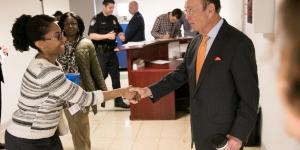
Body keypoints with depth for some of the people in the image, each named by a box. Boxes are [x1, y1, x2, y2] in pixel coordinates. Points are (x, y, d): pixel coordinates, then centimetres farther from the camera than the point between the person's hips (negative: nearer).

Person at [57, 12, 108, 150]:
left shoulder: (86, 44, -4)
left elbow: (95, 68, 0)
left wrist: (103, 90, 1)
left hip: (82, 90, -3)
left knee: (80, 126, 4)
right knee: (75, 126, 15)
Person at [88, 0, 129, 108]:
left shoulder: (114, 19, 11)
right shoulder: (96, 19, -8)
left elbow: (119, 31, 20)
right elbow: (91, 35, -16)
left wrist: (121, 36, -4)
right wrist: (106, 36, -26)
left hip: (111, 51, 6)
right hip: (101, 52, -6)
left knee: (115, 75, 6)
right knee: (101, 76, 0)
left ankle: (118, 100, 13)